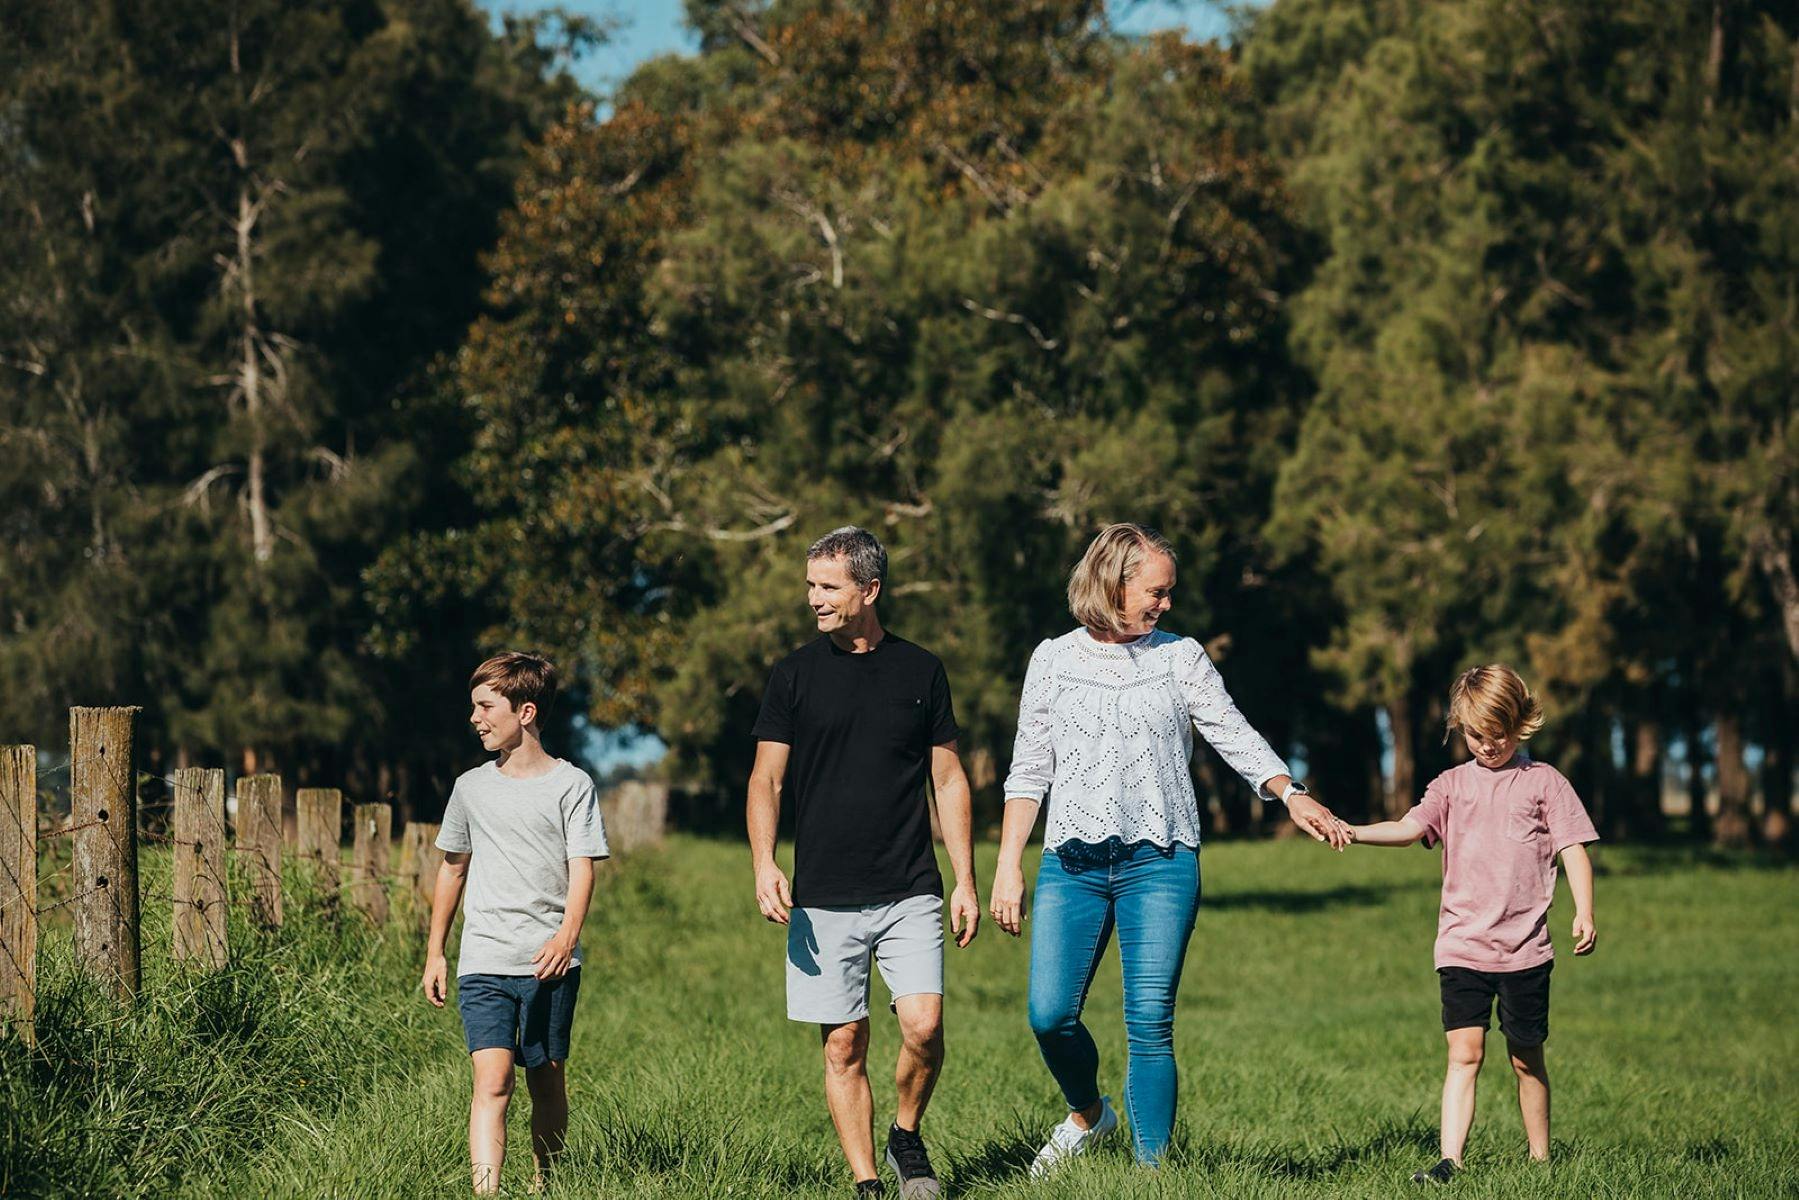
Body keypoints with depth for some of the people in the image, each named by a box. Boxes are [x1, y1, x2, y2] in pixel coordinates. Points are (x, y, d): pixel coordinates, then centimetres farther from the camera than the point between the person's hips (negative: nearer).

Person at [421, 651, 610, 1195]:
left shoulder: (571, 784, 1)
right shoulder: (472, 787, 11)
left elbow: (582, 867, -6)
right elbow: (453, 868, 21)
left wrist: (567, 935, -22)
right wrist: (435, 953, 20)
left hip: (550, 964, -1)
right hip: (483, 962, 1)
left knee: (546, 1082, 7)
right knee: (492, 1080, -13)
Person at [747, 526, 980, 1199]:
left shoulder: (920, 671, 7)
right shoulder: (795, 675, 5)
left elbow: (949, 779, 11)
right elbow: (766, 779, 3)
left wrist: (965, 881, 6)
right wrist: (764, 865, -13)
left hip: (910, 892, 0)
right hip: (823, 899, 0)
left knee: (923, 1026, -13)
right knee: (843, 1046, 0)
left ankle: (907, 1137, 12)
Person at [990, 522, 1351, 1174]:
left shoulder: (1180, 657, 8)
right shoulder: (1054, 659, 9)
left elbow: (1234, 735, 2)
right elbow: (1029, 770, 11)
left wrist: (1291, 795, -15)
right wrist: (1008, 865, 5)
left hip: (1160, 863, -1)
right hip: (1073, 863, 1)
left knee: (1150, 1025, -7)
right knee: (1049, 1013, -8)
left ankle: (1150, 1166, 0)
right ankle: (1087, 1113, 22)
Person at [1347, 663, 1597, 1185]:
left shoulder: (1543, 782, 4)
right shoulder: (1453, 785, 9)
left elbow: (1573, 848, 0)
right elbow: (1409, 828, -4)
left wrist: (1584, 912, -13)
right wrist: (1354, 832, -22)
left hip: (1524, 947, -1)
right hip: (1461, 946, 1)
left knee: (1526, 1059, 8)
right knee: (1464, 1053, -7)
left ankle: (1539, 1157, 22)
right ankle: (1450, 1160, -11)